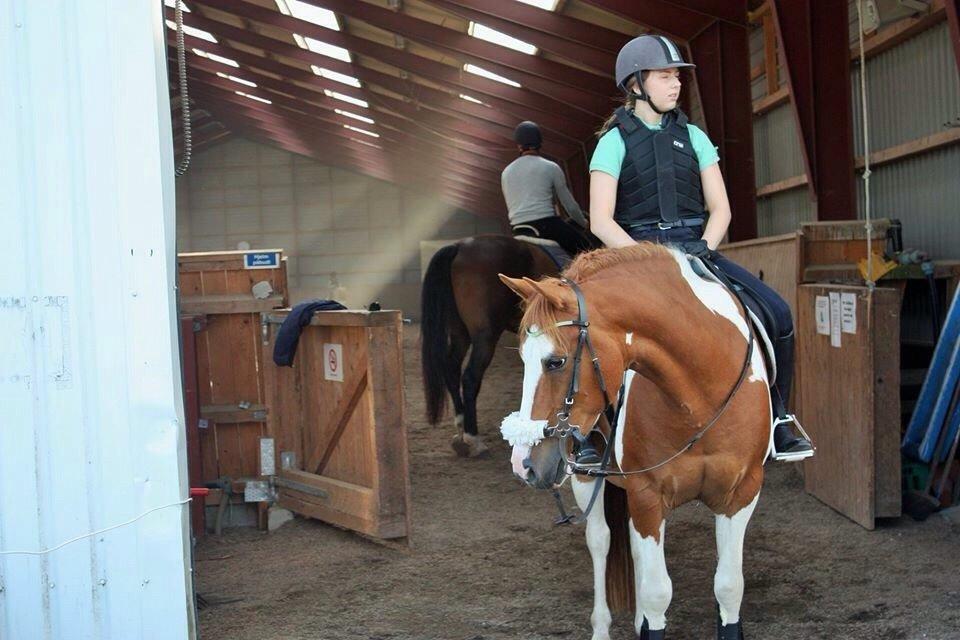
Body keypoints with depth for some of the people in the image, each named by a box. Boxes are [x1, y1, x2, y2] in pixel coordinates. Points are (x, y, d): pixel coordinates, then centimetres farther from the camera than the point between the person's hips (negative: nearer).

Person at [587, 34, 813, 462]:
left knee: (776, 313, -15)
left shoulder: (693, 137, 14)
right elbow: (600, 222, -7)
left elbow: (720, 209, 10)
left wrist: (703, 248, -9)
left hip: (695, 252, 4)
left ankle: (775, 421, 0)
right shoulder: (614, 142, 1)